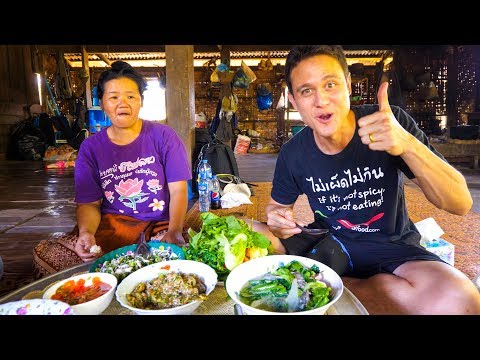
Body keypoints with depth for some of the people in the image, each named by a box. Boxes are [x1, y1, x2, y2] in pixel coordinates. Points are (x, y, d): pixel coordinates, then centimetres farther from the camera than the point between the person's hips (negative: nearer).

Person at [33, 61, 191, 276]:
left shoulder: (163, 136, -1)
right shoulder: (90, 148, 6)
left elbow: (178, 190, -6)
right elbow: (89, 203, 4)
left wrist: (174, 231, -22)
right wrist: (86, 232, -18)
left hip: (160, 223, -2)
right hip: (113, 223, 3)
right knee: (46, 254, -19)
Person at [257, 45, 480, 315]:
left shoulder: (392, 123, -15)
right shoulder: (292, 154, -8)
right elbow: (279, 204, 9)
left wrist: (407, 144, -35)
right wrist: (278, 219, -17)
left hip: (391, 246, 0)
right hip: (329, 241, 1)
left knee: (456, 300, -34)